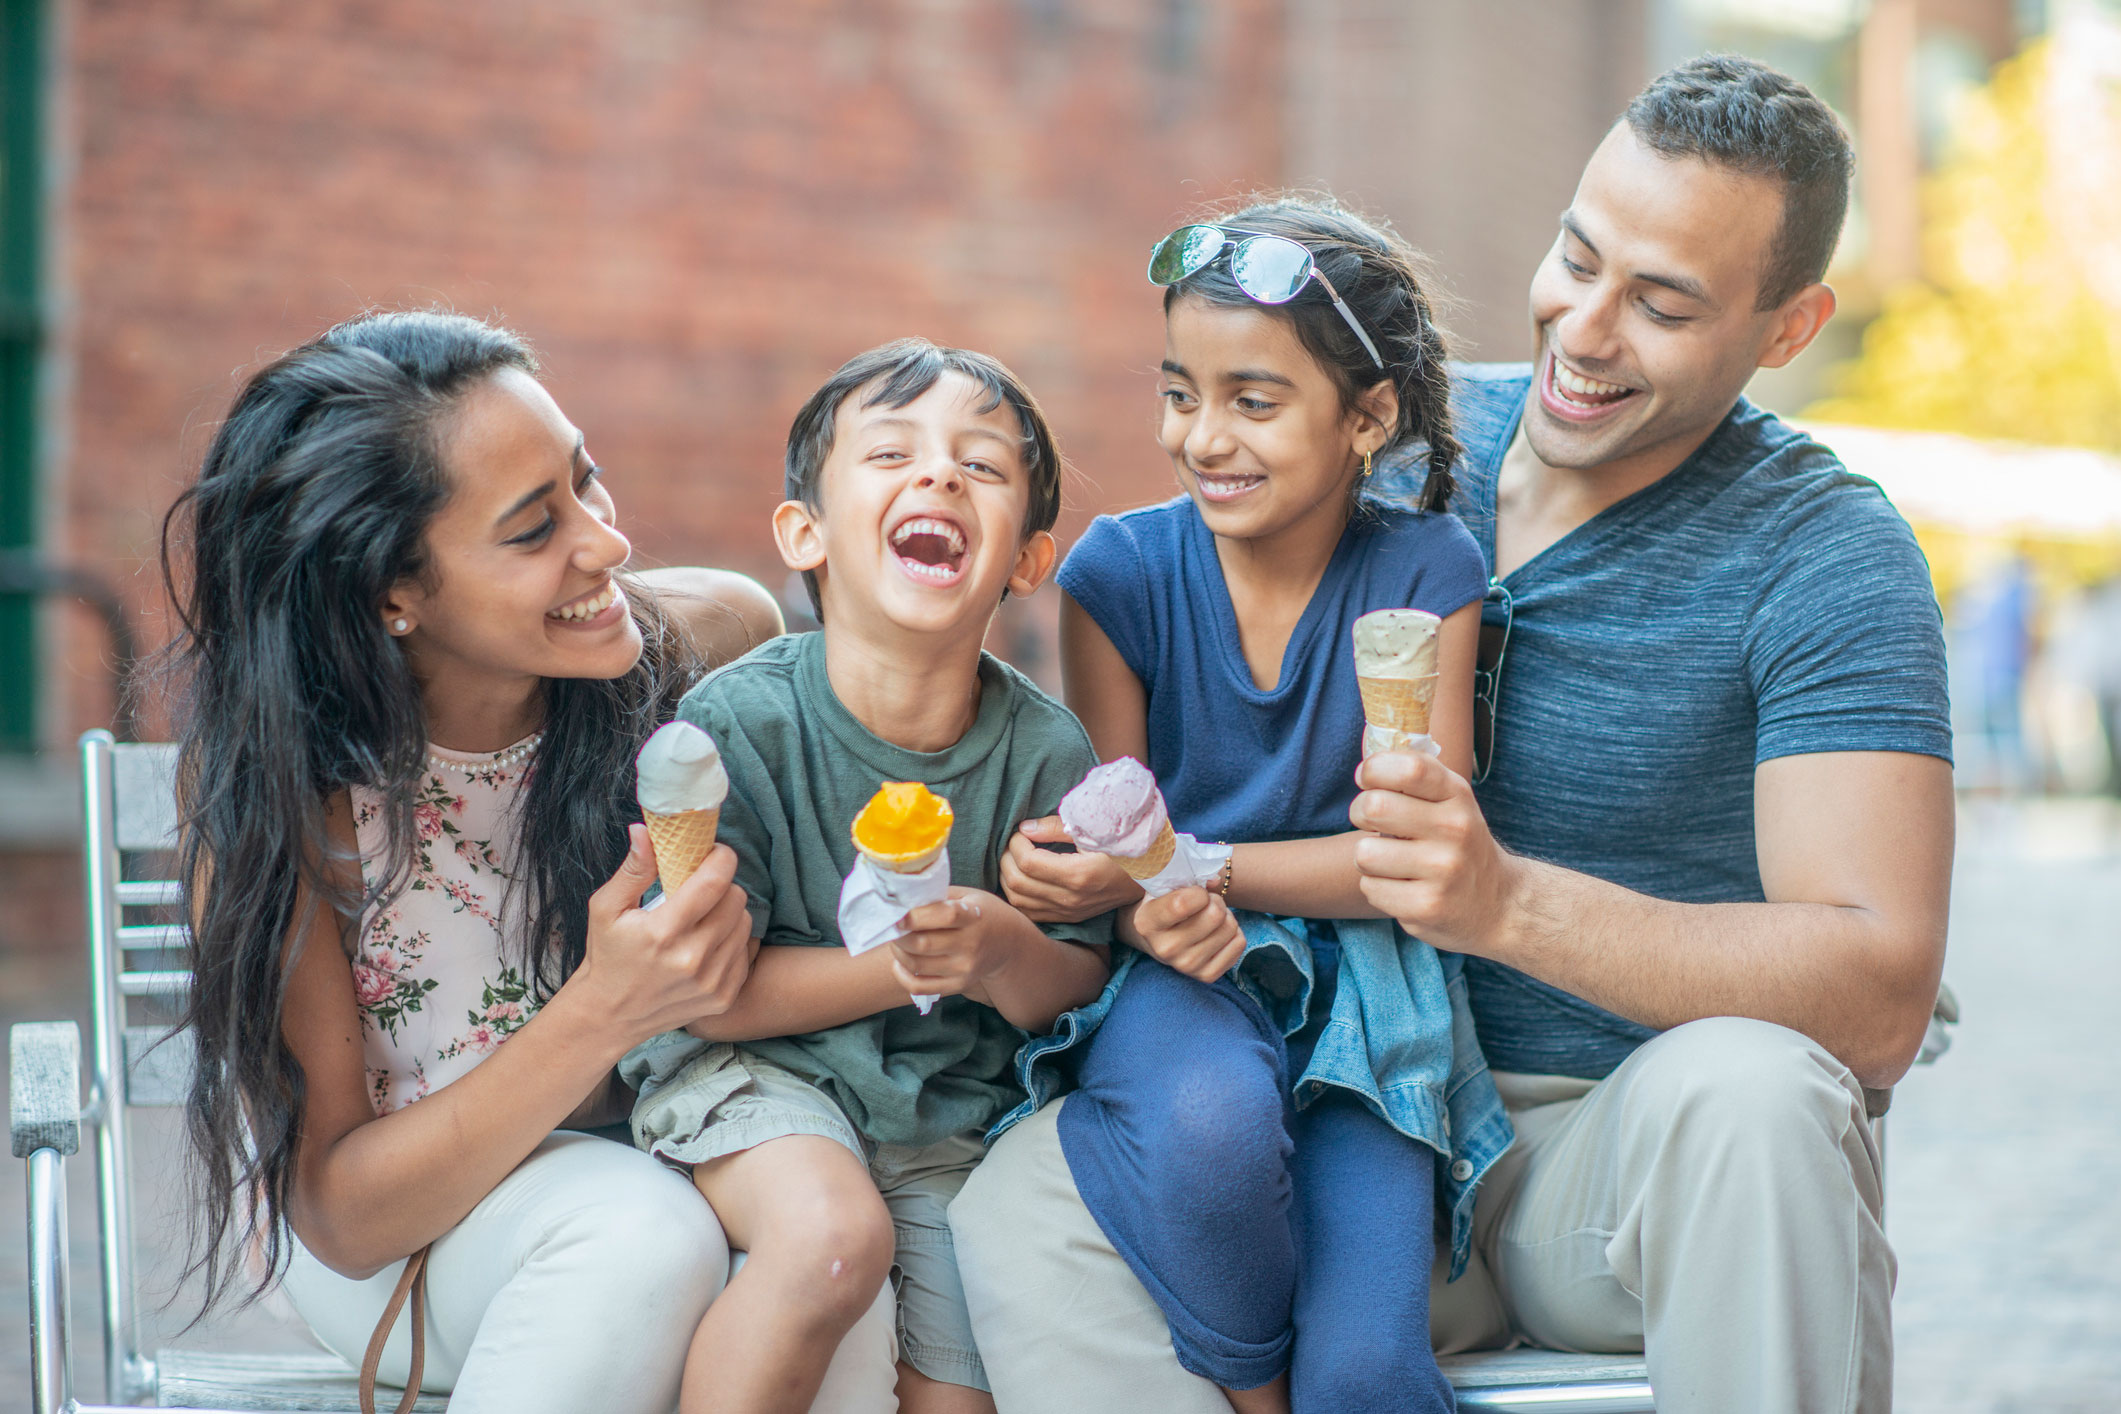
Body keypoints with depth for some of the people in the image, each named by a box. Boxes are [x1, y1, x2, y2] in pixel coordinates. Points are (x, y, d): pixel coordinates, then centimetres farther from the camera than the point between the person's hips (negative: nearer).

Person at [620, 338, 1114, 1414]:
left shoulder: (1045, 752, -9)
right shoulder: (738, 723, -17)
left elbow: (1075, 990, 0)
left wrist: (1005, 956, -24)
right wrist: (893, 963, -25)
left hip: (952, 1111, 3)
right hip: (753, 1066, -3)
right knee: (833, 1236, -33)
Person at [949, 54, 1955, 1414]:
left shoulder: (1822, 556, -10)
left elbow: (1879, 999, -21)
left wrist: (1510, 904, -35)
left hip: (1636, 1152, -3)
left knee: (1740, 1085, -38)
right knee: (1027, 1205, -23)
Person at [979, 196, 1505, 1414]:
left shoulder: (1422, 572, -5)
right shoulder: (1123, 571, -2)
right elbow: (1110, 840, 3)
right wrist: (1155, 911, -22)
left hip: (1357, 976, -1)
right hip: (1184, 974, 1)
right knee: (1208, 1123, -37)